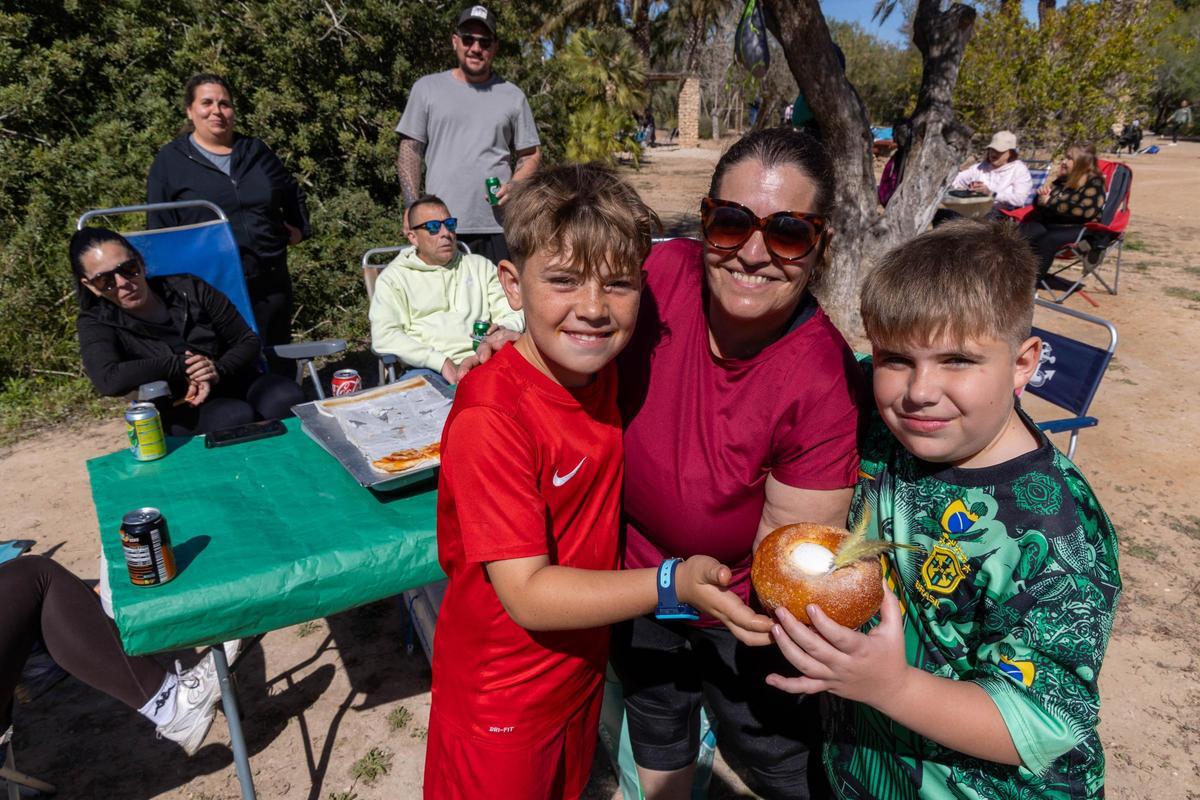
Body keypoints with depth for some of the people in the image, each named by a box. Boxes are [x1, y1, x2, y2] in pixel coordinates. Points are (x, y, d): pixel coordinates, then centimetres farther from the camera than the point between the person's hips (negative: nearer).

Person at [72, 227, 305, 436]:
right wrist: (182, 365, -18)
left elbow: (249, 341, 6)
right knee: (237, 417, -36)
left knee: (286, 399, -32)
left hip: (239, 385, 2)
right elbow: (108, 380, -24)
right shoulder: (96, 323, -2)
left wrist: (218, 371, -14)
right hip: (181, 413, -2)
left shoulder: (188, 289, 2)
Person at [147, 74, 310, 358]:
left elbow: (293, 193, 31)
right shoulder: (171, 161, 3)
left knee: (278, 370, 10)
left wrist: (300, 228, 16)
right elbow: (160, 231, 2)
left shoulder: (257, 151, 14)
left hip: (271, 286, 4)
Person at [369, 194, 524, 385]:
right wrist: (444, 364, -14)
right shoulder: (394, 278, 12)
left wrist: (506, 330, -11)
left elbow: (513, 313, 16)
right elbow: (384, 336, -3)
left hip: (487, 362, 1)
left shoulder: (480, 266, 23)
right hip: (428, 371, -1)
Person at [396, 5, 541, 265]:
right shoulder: (426, 89, 8)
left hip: (499, 226, 1)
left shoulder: (513, 96, 10)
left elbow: (530, 155, 14)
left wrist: (514, 185, -7)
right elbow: (410, 152, 8)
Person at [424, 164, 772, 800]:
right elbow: (527, 593, -30)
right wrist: (671, 585, -38)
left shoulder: (600, 367, -9)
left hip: (582, 667, 6)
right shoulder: (489, 415, -30)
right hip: (502, 695, -6)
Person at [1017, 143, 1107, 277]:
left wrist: (1051, 202, -17)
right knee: (1022, 233, -25)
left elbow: (1086, 211, -20)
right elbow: (1039, 205, 24)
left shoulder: (1094, 183, -4)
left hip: (1080, 229, -6)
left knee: (1047, 240, -37)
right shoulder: (1062, 179, 17)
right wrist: (1042, 195, -1)